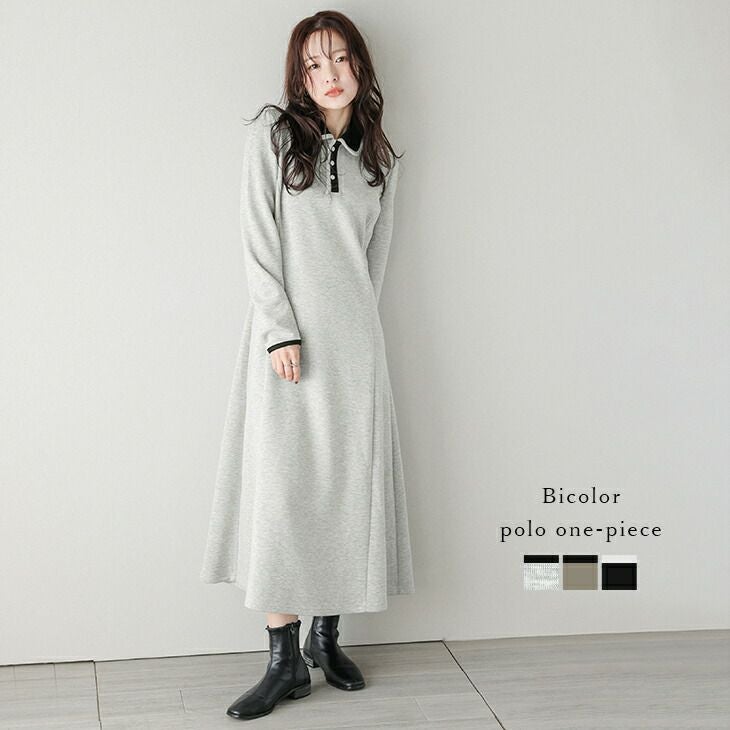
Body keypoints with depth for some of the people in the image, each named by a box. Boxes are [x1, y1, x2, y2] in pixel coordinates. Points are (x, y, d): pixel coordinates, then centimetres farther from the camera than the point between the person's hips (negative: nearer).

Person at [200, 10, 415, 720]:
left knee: (348, 487, 4)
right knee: (279, 490, -6)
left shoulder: (379, 159, 14)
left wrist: (352, 323, 12)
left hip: (353, 342, 3)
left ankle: (326, 635, 19)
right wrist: (281, 332, -11)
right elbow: (259, 242, -4)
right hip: (284, 334, -3)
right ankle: (285, 660, 1)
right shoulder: (273, 135, 3)